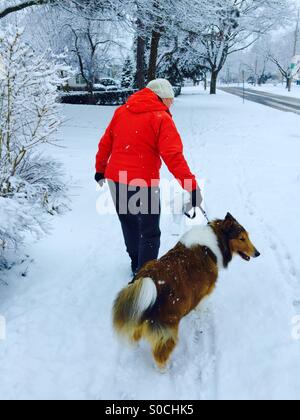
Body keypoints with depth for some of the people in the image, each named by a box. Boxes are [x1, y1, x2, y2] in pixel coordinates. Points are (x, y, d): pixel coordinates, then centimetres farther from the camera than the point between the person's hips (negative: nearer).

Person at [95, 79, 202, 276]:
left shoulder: (122, 111, 8)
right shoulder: (161, 118, -10)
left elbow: (105, 143, 13)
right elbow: (174, 156, -20)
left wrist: (100, 170, 25)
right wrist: (192, 187, -22)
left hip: (116, 179, 7)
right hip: (143, 183, -7)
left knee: (129, 223, 25)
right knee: (149, 233, 6)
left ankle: (136, 264, 42)